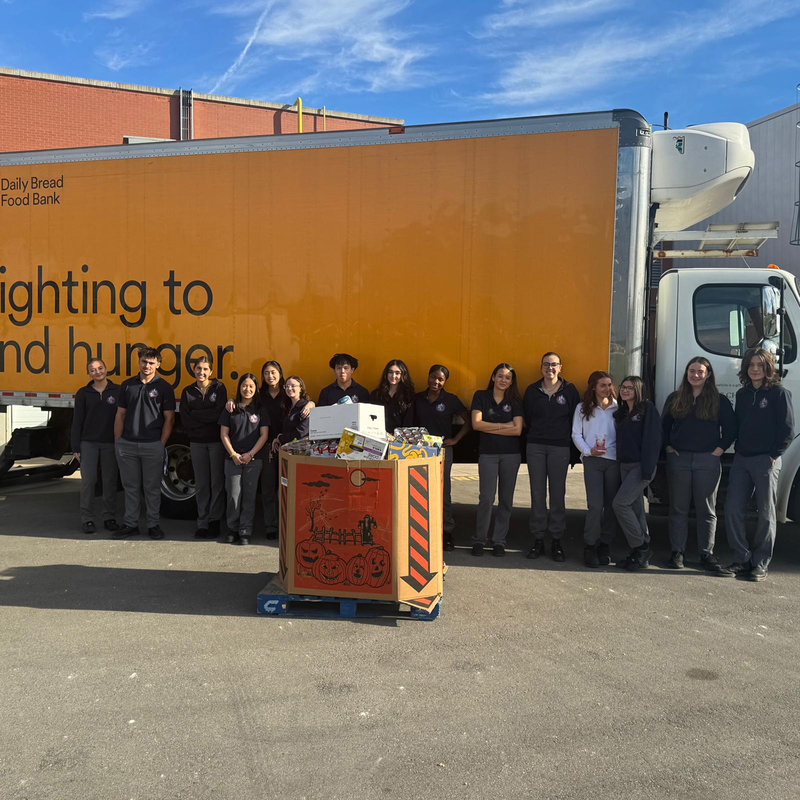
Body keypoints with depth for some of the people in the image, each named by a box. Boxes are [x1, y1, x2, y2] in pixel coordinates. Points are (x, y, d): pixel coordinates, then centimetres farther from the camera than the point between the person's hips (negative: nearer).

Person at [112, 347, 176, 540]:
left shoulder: (163, 387, -1)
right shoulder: (127, 385, 9)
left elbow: (169, 418, -1)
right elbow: (120, 415, 11)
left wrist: (161, 444, -7)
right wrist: (117, 441, 5)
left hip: (152, 445, -3)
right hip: (127, 444, 3)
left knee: (152, 487, 5)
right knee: (131, 487, 11)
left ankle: (154, 525, 15)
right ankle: (130, 524, 20)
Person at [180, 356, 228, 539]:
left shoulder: (219, 388, -2)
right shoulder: (188, 392, 7)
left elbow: (218, 414, -14)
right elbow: (185, 420, -2)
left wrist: (195, 414, -8)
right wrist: (207, 418, -11)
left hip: (216, 441, -3)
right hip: (197, 443, 3)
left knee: (217, 483, 2)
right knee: (201, 484, 7)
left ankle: (215, 521, 11)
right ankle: (202, 523, 13)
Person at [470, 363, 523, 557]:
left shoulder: (515, 401, 5)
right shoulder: (481, 396, 3)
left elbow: (517, 430, -7)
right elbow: (476, 424, -9)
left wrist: (489, 428, -8)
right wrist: (503, 425, -8)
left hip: (511, 454, 2)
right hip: (487, 453, -2)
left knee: (506, 499, 6)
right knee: (486, 498, -7)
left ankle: (499, 541, 15)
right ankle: (479, 540, 5)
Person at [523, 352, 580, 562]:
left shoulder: (570, 390, 3)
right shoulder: (532, 391, 6)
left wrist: (572, 444, 2)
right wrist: (535, 436, 9)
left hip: (560, 448, -1)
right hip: (535, 447, 2)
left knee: (558, 494, 1)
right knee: (537, 494, 3)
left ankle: (557, 540, 9)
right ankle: (538, 540, 10)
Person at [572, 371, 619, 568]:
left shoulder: (617, 408, 9)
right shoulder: (582, 408, 9)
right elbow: (576, 435, 4)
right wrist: (588, 450, -10)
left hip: (614, 460, 2)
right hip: (592, 460, -1)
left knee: (611, 505, 3)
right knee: (595, 505, -12)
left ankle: (605, 545, 15)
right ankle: (590, 546, 0)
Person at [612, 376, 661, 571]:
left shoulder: (648, 409, -8)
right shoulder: (621, 412, 15)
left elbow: (652, 439, -15)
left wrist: (647, 469, -21)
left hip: (641, 466, -8)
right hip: (625, 465, 8)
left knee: (620, 503, -14)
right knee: (635, 508, 9)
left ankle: (640, 548, -3)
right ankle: (641, 552, 15)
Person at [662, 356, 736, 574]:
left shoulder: (719, 401, 3)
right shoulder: (675, 399, 9)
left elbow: (730, 429, 2)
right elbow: (664, 426, 13)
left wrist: (719, 450, -6)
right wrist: (668, 447, 3)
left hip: (707, 461, -2)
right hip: (679, 459, 2)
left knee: (706, 510, 3)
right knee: (678, 508, 5)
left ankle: (707, 555, 10)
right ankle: (677, 552, 11)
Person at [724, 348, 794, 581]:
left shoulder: (779, 393, -4)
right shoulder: (742, 394, 13)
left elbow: (787, 430, -7)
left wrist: (773, 455, -11)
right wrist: (739, 451, 5)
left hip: (766, 461, -5)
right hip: (741, 460, 5)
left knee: (766, 514, 3)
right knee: (732, 509, 1)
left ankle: (760, 564, 11)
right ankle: (742, 558, 12)